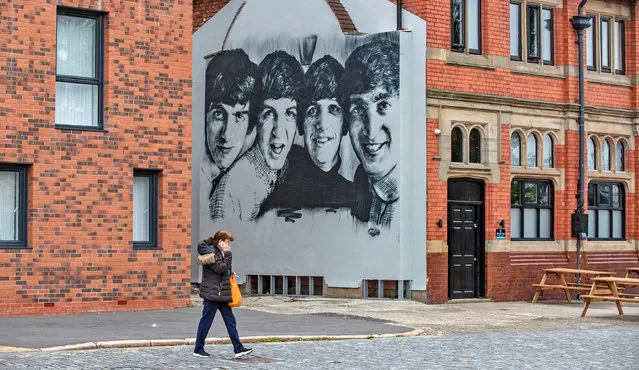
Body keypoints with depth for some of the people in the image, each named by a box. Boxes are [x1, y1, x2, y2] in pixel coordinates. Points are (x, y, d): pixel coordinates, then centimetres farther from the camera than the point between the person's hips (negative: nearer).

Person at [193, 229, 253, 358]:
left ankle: (238, 349, 5)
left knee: (230, 320, 6)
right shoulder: (210, 254, -14)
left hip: (222, 293, 10)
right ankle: (198, 350, 9)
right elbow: (221, 268, -22)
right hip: (212, 294, -10)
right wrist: (227, 254, -16)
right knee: (206, 321, -1)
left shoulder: (220, 253, 17)